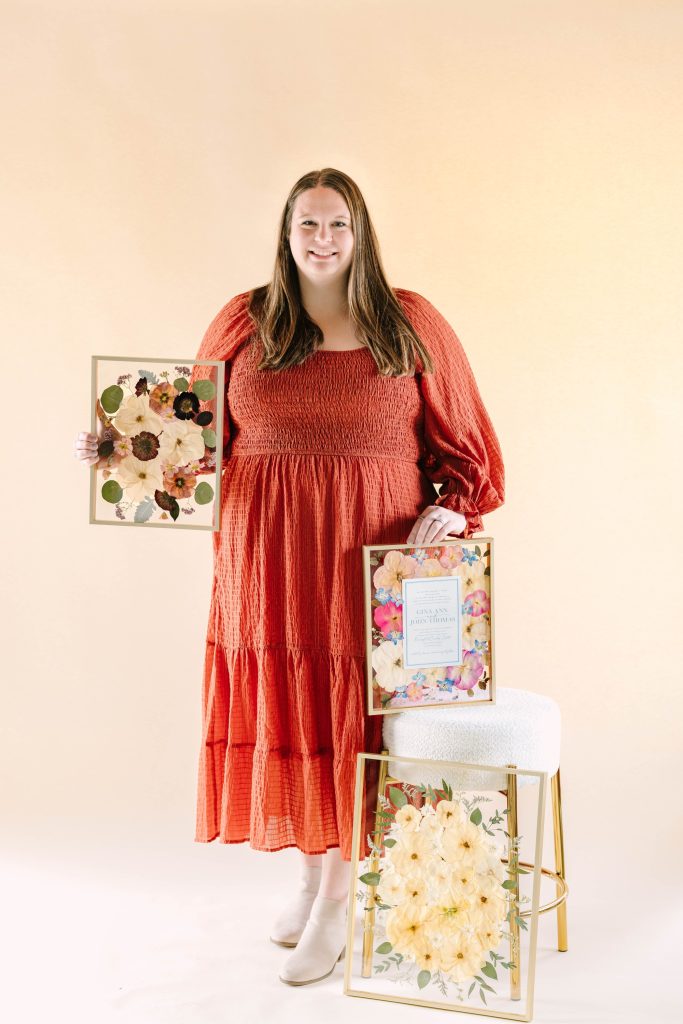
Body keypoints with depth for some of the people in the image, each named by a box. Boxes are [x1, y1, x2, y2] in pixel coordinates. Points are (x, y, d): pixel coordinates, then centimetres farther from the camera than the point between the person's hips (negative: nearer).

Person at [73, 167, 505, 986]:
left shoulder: (412, 325, 3)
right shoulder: (244, 323, 5)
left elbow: (461, 441, 5)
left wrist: (450, 507, -11)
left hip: (371, 557, -1)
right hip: (269, 556, 2)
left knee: (353, 713, 4)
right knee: (285, 710, 9)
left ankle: (338, 898, 19)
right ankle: (309, 874, 31)